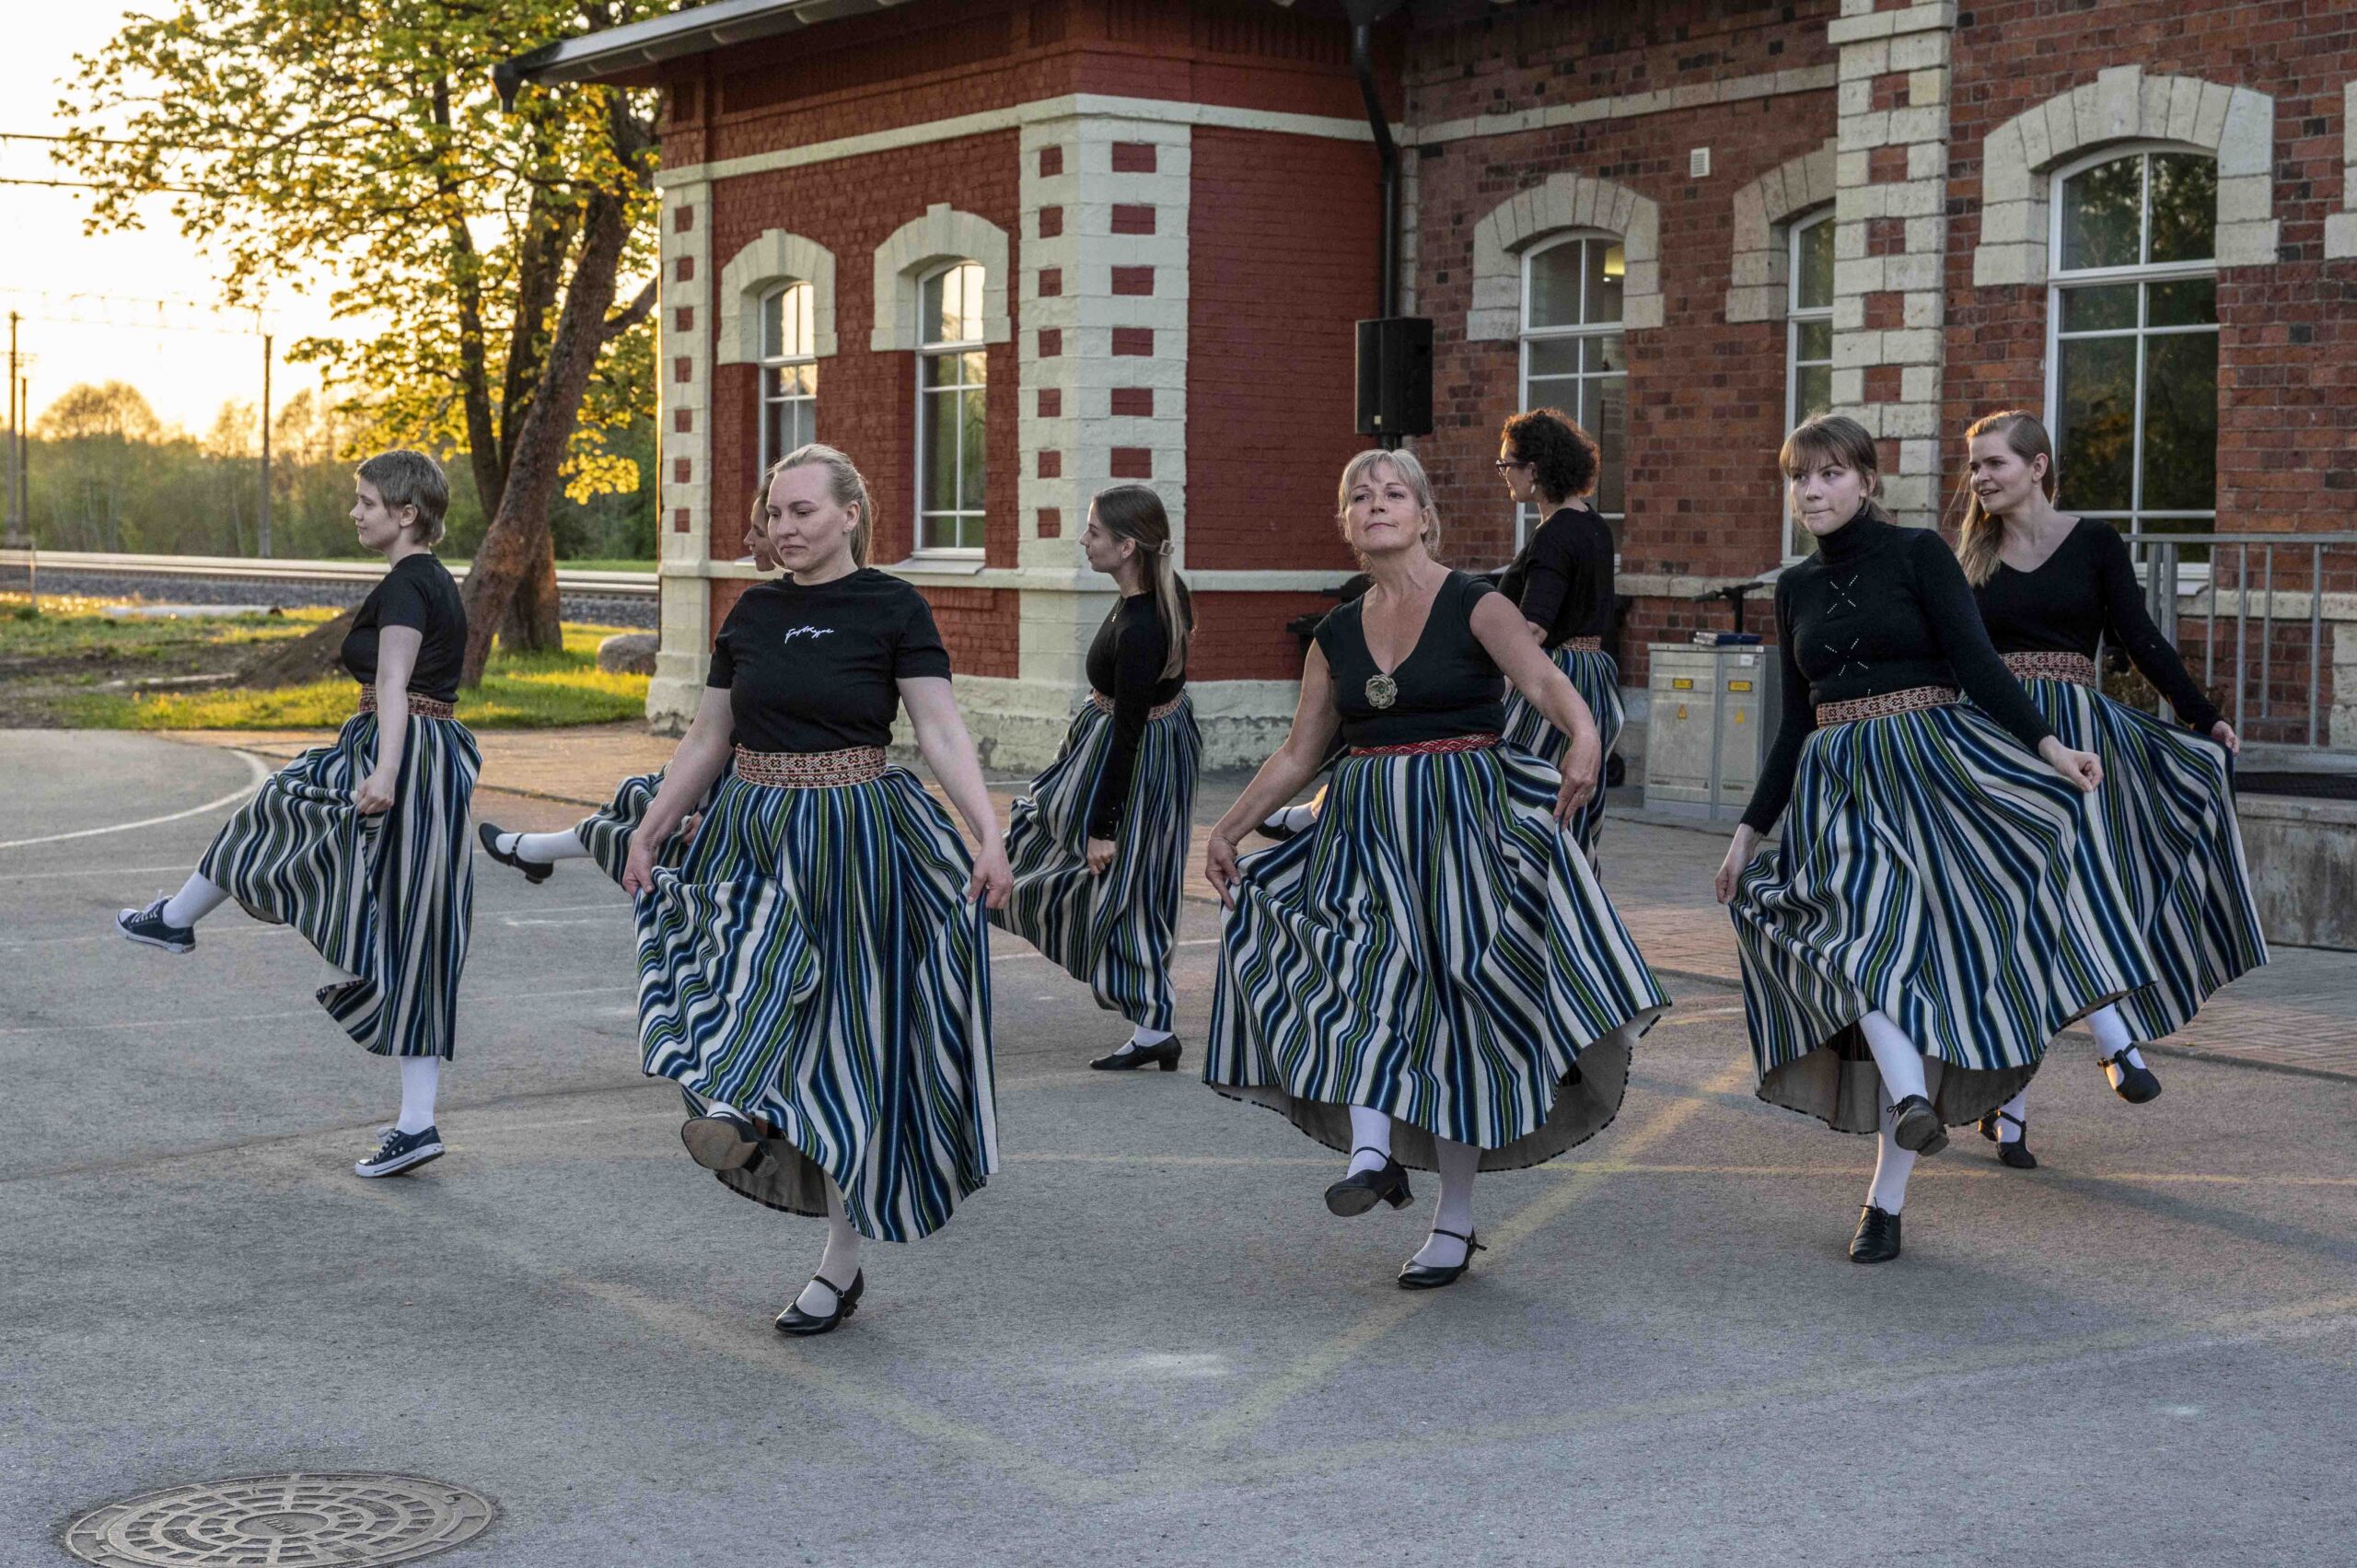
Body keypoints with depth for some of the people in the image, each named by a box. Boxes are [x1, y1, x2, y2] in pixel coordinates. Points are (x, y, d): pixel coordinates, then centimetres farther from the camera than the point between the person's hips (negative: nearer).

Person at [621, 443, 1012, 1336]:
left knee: (844, 1043, -1)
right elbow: (707, 741, 13)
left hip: (852, 840, -4)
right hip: (753, 839, 4)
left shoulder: (892, 609, -6)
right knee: (755, 1028, -4)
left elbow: (940, 730, -12)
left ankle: (841, 1263, 9)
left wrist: (989, 835, -22)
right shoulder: (753, 614, 7)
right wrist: (648, 835, 11)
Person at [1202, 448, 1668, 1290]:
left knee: (1456, 1007, -1)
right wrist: (1228, 830, 12)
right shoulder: (1337, 634, 9)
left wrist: (1583, 735, -42)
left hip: (1463, 820, -4)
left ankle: (1454, 1222, 8)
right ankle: (1373, 1150, -21)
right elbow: (1298, 754, 16)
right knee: (1354, 969, -22)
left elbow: (1543, 679, -22)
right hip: (1365, 831, 4)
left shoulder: (1473, 605, -5)